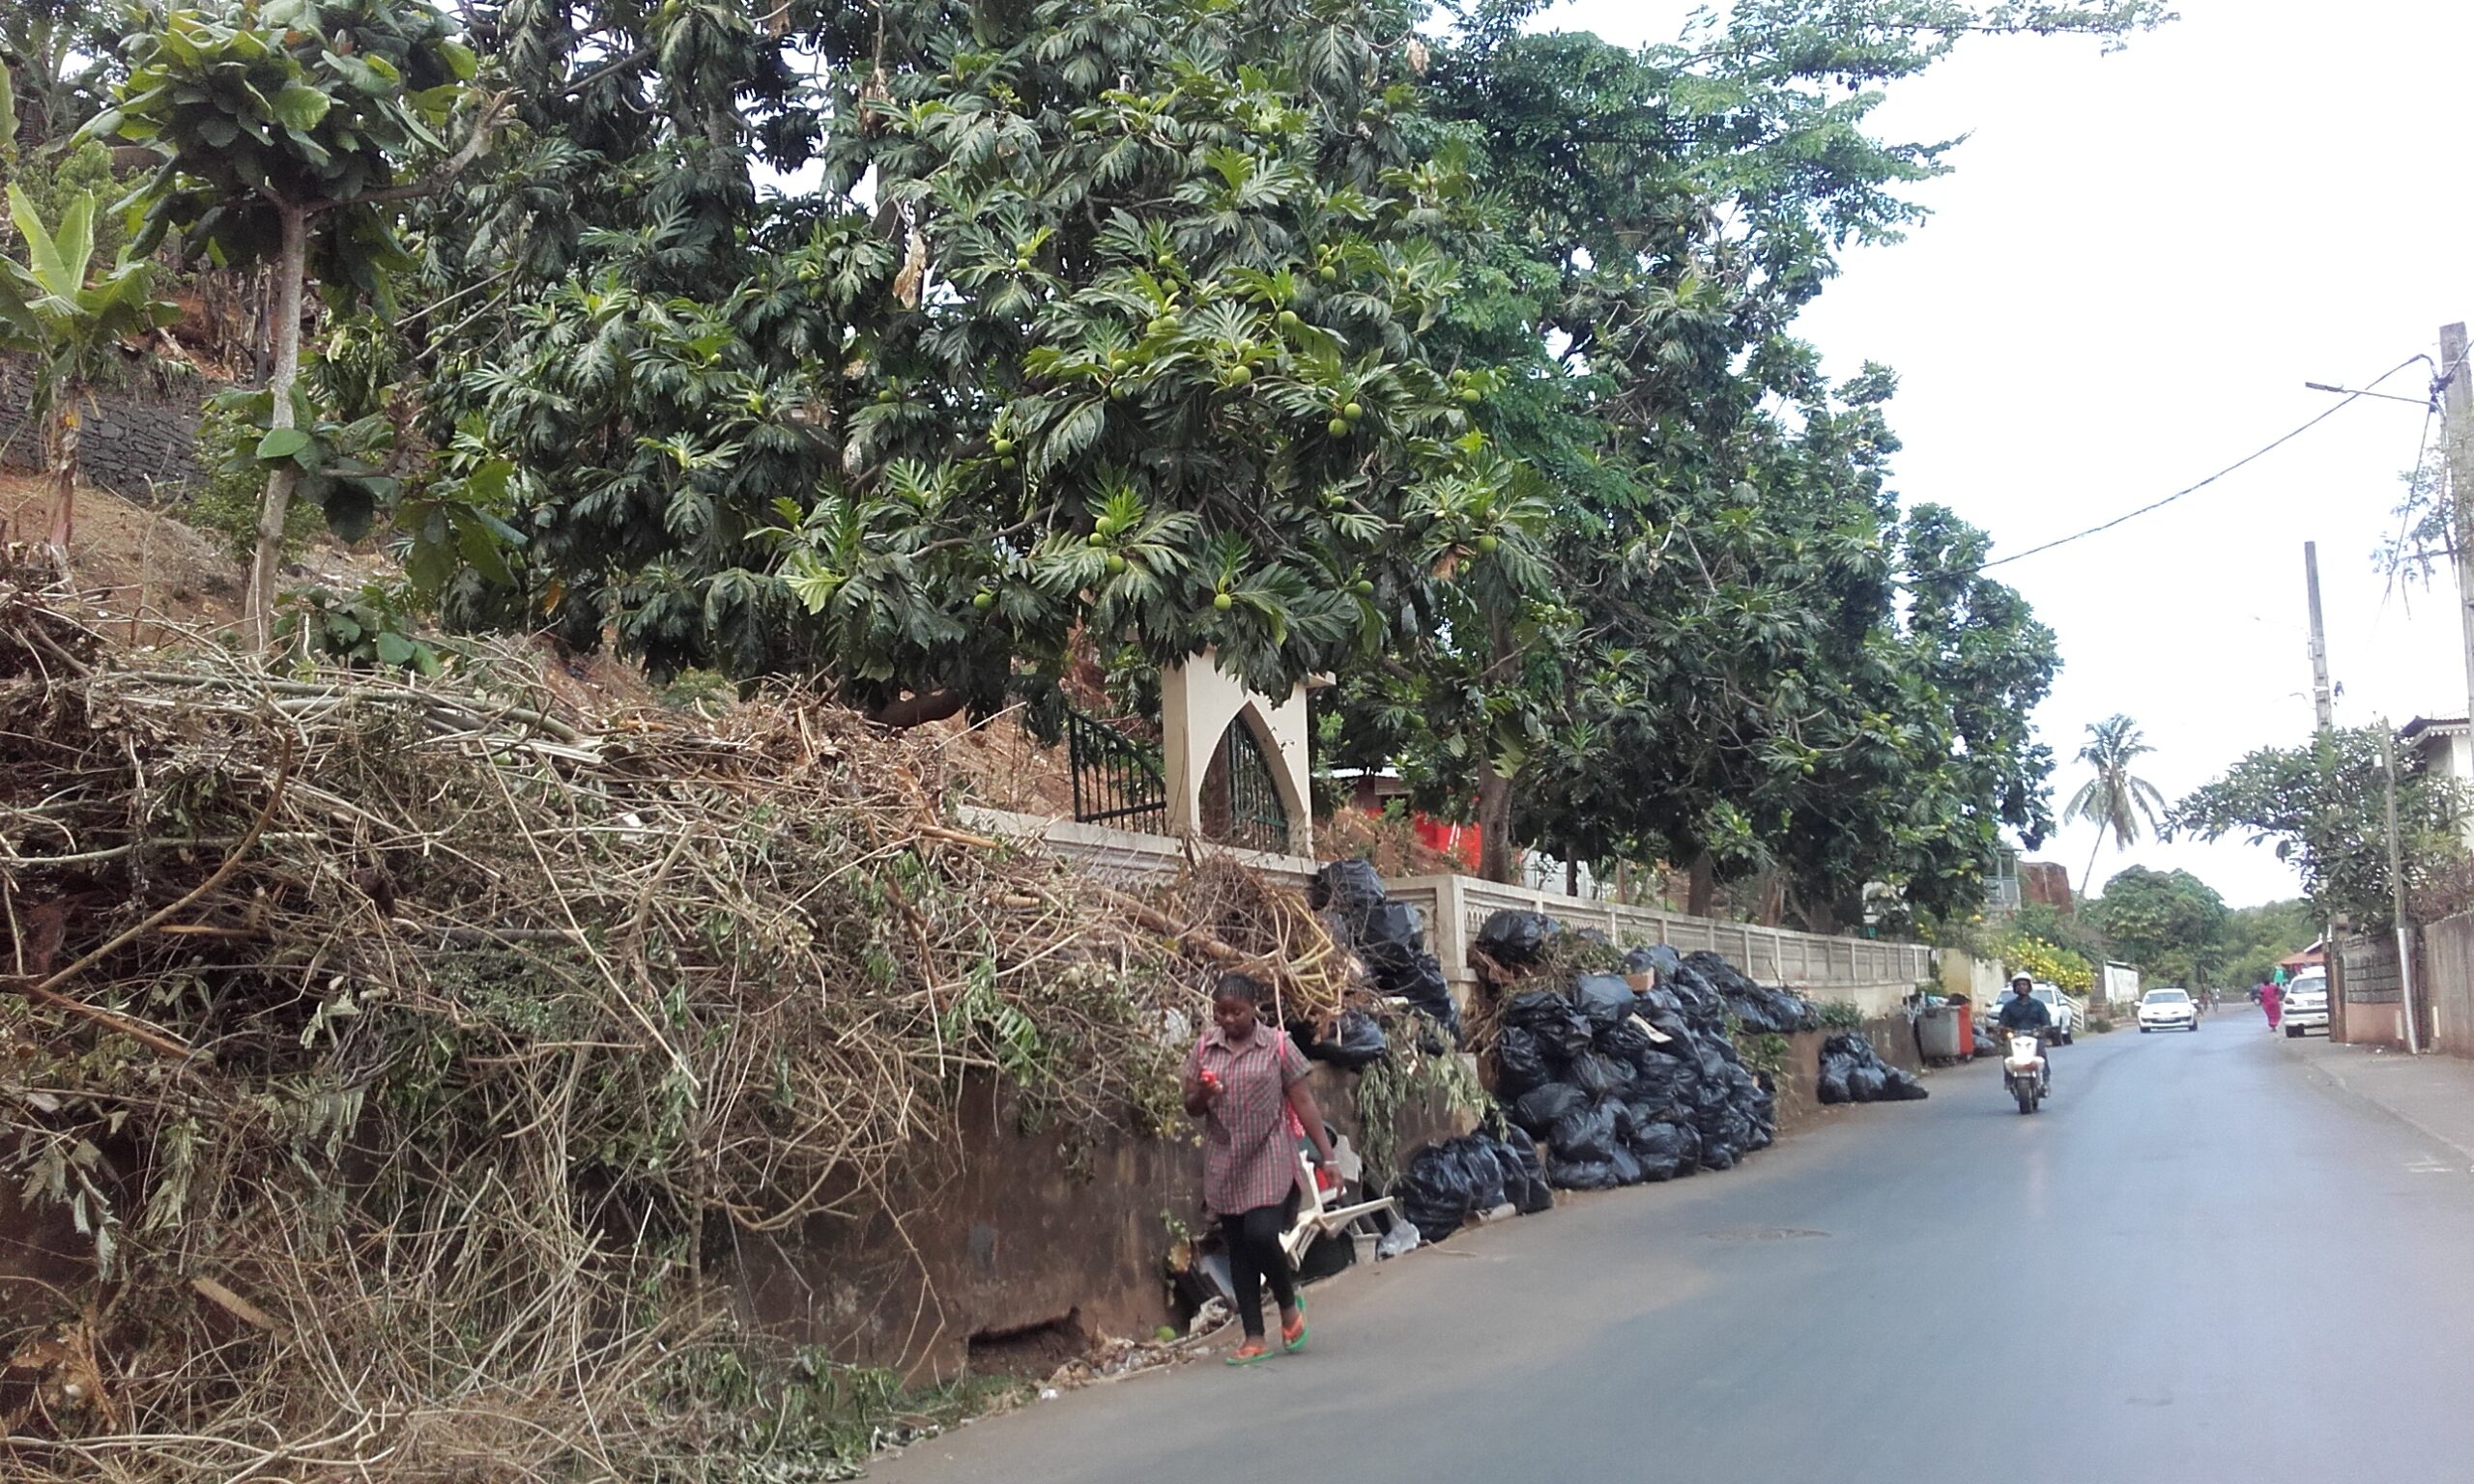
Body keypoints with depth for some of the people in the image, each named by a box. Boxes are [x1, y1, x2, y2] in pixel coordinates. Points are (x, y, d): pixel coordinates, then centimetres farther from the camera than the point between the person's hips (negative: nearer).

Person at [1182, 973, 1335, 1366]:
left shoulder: (1277, 1045, -4)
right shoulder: (1205, 1047, 4)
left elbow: (1303, 1101, -3)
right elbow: (1190, 1107, 10)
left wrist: (1327, 1153, -7)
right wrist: (1202, 1095, -14)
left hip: (1269, 1160, -4)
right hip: (1224, 1164, 4)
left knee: (1261, 1234, -16)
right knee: (1238, 1248, 7)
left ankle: (1289, 1303, 14)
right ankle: (1254, 1339, 16)